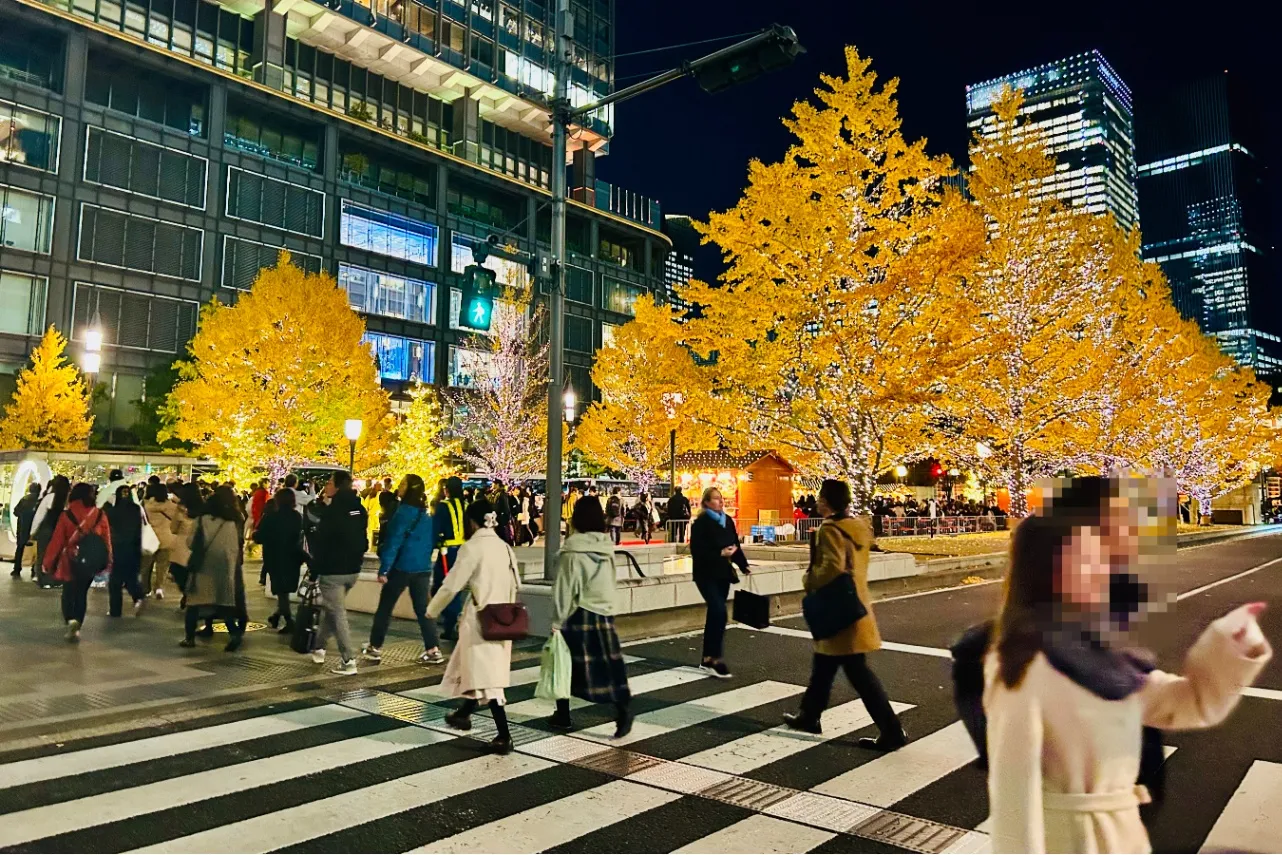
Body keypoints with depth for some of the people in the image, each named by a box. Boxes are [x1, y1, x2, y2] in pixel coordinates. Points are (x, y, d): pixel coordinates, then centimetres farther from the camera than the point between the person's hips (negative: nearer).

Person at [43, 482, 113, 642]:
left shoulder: (66, 515, -9)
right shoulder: (100, 515, -5)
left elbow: (57, 541, -5)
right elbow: (106, 539, 1)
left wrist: (49, 562, 5)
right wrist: (107, 560, 11)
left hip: (70, 560, -2)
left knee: (68, 593, 10)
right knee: (82, 593, 15)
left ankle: (71, 620, -14)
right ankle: (76, 627, 14)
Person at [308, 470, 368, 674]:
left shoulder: (332, 511, -16)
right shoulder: (360, 510, 6)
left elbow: (320, 541, -13)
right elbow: (363, 540, 12)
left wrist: (315, 569, -4)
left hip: (332, 570, -7)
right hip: (353, 569, 7)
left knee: (338, 614, -3)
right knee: (329, 607, 24)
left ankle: (348, 660, -6)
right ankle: (319, 648, 34)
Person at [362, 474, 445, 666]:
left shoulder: (404, 512, -13)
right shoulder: (427, 515, 10)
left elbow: (393, 541, -16)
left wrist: (383, 569, -15)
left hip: (402, 567, -6)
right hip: (423, 568, 6)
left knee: (384, 608, 8)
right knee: (423, 609, 8)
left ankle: (374, 648, 16)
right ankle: (433, 650, 3)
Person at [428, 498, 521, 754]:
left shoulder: (473, 547, -12)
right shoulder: (505, 547, 7)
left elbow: (452, 584, -11)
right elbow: (515, 584, 11)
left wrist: (432, 610, 3)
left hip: (481, 618, -7)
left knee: (486, 676, -5)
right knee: (477, 669, 24)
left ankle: (504, 736, -8)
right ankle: (464, 714, 41)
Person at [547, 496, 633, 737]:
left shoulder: (572, 552, -13)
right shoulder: (607, 549, 2)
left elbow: (564, 590, -12)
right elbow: (612, 584, 9)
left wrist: (557, 621, -6)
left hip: (577, 615, -4)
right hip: (604, 614, 4)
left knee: (566, 666, 11)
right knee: (609, 663, 3)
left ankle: (563, 716, 22)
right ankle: (623, 707, -14)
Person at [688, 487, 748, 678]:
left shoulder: (727, 521, 8)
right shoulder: (701, 523, -12)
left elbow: (736, 545, 12)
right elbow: (697, 550, -18)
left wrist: (744, 566, 2)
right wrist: (720, 554, -22)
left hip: (723, 573, 7)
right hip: (706, 575, -7)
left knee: (714, 614, 11)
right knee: (719, 612, -17)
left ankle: (707, 659, 20)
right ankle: (714, 658, -9)